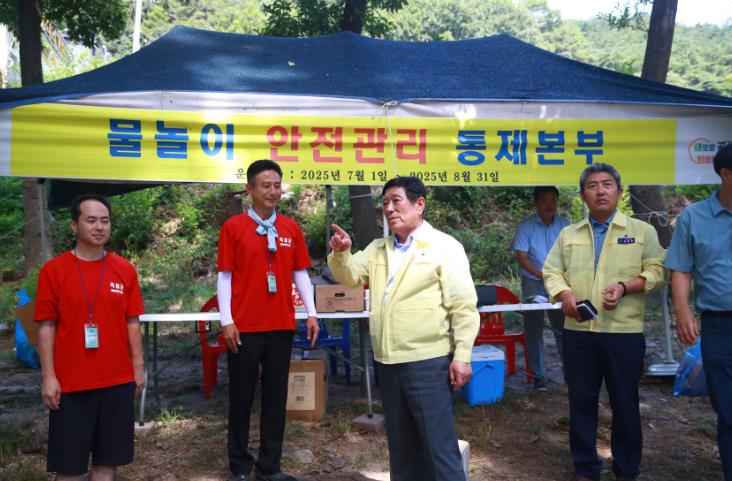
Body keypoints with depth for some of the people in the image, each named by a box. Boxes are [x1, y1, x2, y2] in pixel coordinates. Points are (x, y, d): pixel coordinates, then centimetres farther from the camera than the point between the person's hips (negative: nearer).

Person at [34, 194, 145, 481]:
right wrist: (48, 377, -7)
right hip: (70, 383, -2)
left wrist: (138, 368, 5)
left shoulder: (125, 270, 4)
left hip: (118, 382, 3)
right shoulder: (53, 270, -4)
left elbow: (132, 322, 8)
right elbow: (46, 327, -3)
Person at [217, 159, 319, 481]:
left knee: (276, 396, 9)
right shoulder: (233, 227, -2)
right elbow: (225, 277, -3)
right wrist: (227, 321, -9)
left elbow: (300, 274, 10)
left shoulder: (291, 229, 7)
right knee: (242, 396, 8)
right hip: (244, 327, -3)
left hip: (282, 326, 3)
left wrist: (311, 313, 2)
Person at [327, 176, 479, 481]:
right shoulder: (377, 249, 14)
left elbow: (463, 306, -9)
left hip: (427, 361, -6)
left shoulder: (444, 247, -6)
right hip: (387, 361, 6)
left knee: (438, 443, 0)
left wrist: (462, 356, -14)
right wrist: (341, 253, -12)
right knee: (400, 444, 17)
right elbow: (350, 277, 8)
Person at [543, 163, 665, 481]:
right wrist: (564, 294, -10)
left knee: (625, 404, 6)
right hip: (578, 331, 2)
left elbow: (657, 271, -2)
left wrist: (625, 287, -17)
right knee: (581, 402, 8)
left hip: (625, 332, -2)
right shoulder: (568, 234, 13)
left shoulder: (642, 231, 5)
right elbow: (551, 271, 10)